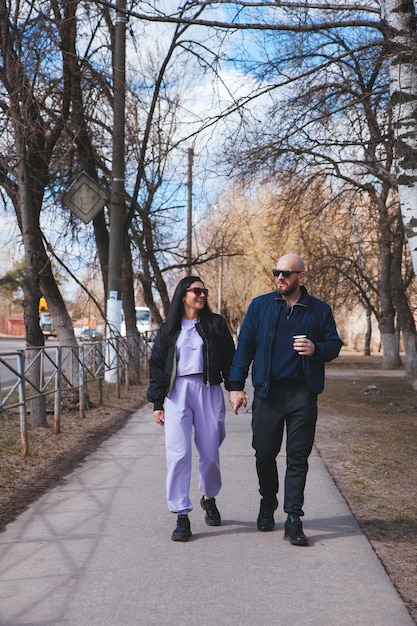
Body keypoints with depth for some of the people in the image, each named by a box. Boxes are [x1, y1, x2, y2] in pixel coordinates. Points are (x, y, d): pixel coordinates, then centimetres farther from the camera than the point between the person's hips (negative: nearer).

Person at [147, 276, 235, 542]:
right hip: (177, 394, 0)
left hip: (209, 391, 0)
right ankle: (182, 517, -3)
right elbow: (157, 366, 10)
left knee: (210, 451, 6)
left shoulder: (216, 324, 8)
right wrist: (157, 403, 4)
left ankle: (209, 498, 34)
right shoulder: (168, 329, 10)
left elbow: (229, 358, 7)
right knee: (178, 453, -8)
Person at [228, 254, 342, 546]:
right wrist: (236, 385, -1)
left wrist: (316, 349, -12)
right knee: (265, 453, 8)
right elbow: (245, 346, 5)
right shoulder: (260, 306, 6)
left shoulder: (320, 310, 6)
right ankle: (267, 504, 31)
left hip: (303, 393, -1)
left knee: (298, 456, 0)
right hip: (267, 391, 1)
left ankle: (294, 518, 5)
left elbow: (334, 344, 11)